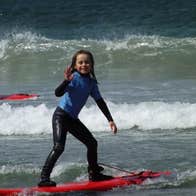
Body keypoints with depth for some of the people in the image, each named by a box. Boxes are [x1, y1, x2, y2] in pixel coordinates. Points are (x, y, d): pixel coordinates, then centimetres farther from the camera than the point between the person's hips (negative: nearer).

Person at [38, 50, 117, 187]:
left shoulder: (91, 82, 5)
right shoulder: (74, 77, -15)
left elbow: (100, 102, 12)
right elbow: (58, 93, -28)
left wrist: (110, 120, 9)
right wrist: (66, 81, -45)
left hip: (73, 119, 7)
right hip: (61, 116, -7)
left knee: (92, 143, 10)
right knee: (59, 147, -21)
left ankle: (94, 174, 26)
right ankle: (44, 178, -20)